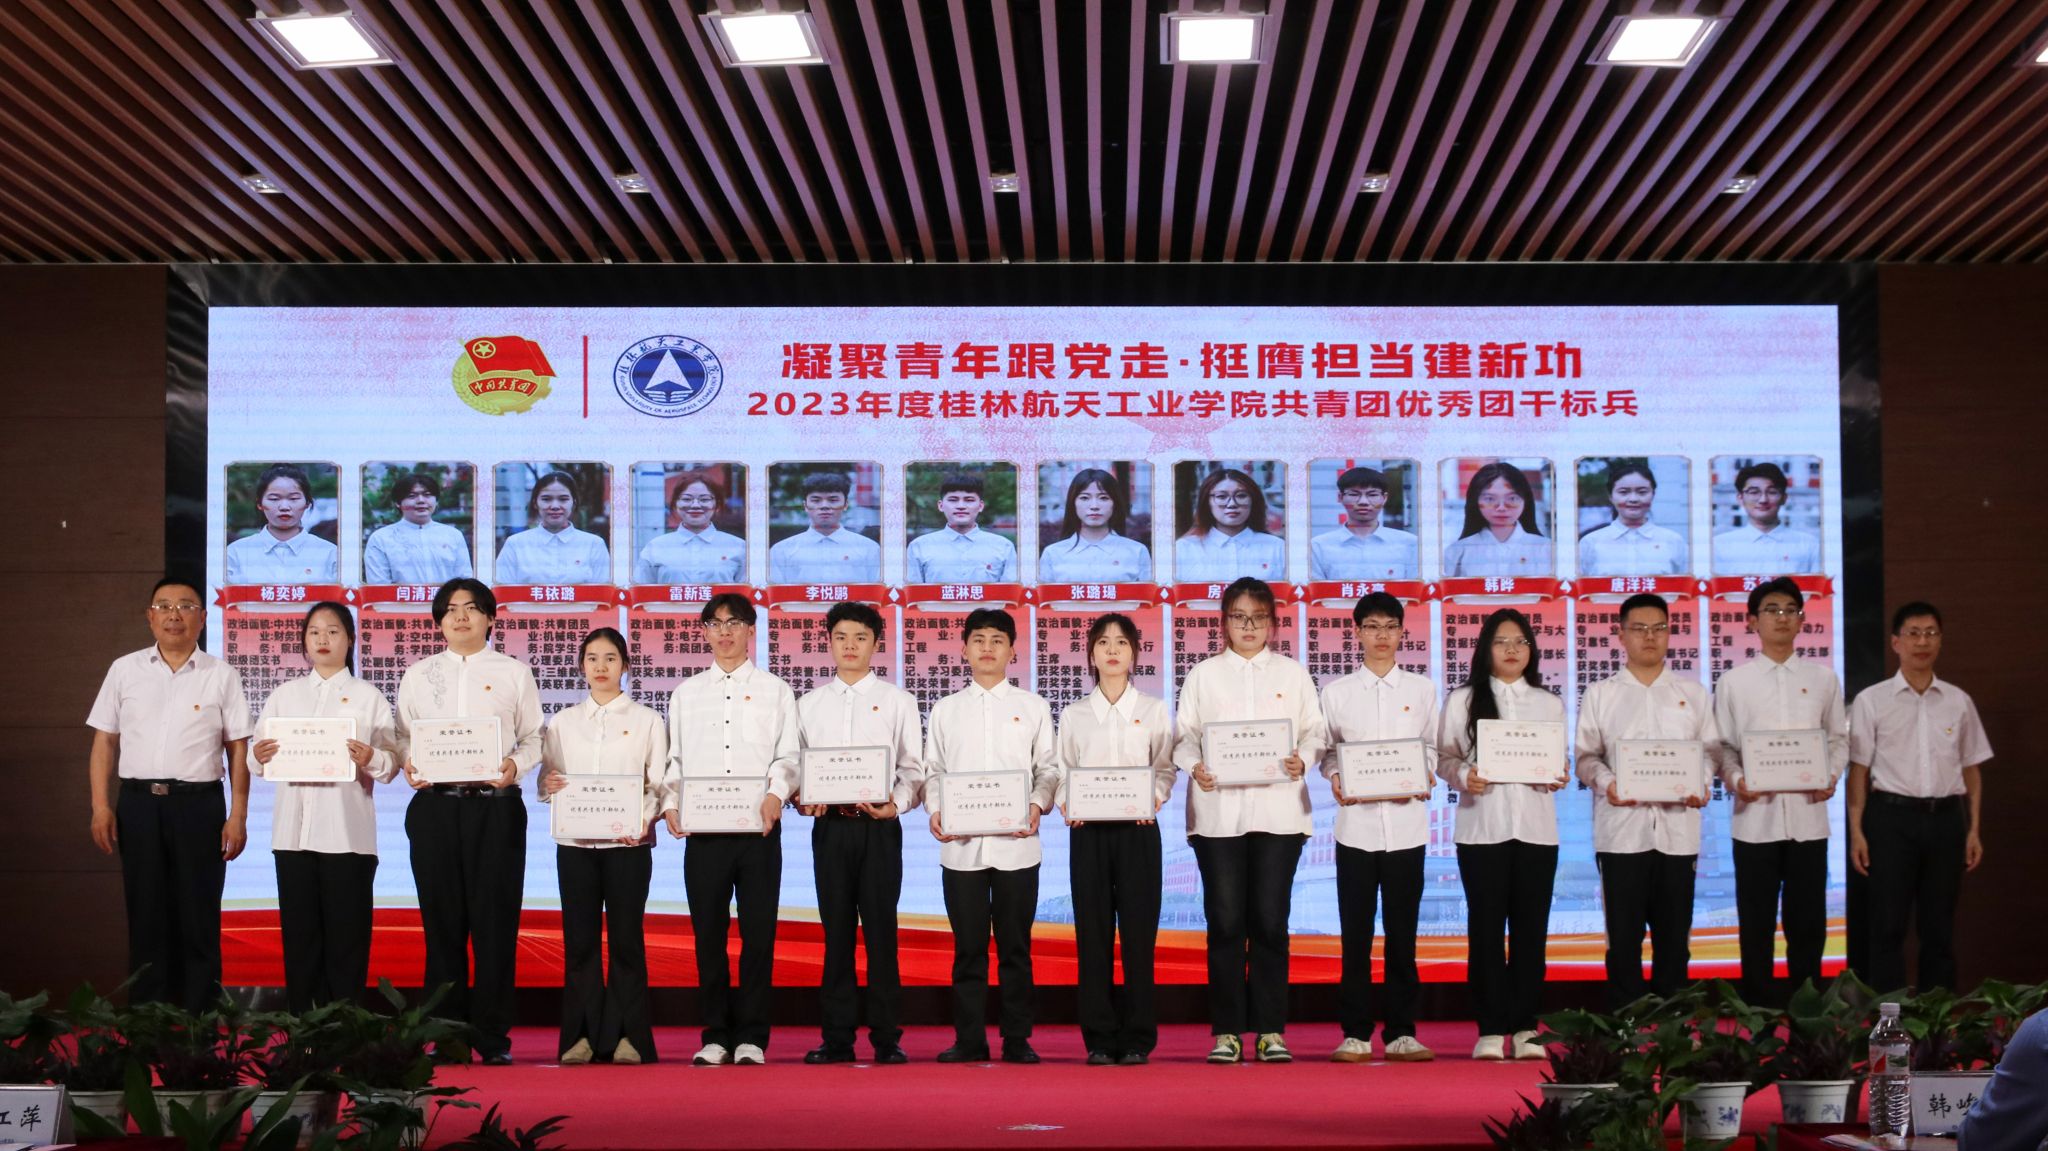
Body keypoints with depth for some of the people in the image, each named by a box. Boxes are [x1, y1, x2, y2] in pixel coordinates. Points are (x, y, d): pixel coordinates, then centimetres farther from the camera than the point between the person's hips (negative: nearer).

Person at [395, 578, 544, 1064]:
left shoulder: (514, 673, 9)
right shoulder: (418, 675, 15)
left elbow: (534, 738, 8)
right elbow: (403, 736, 15)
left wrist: (516, 765, -11)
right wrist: (409, 765, -6)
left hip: (495, 806, -2)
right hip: (434, 807, 2)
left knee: (495, 922, -4)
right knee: (442, 921, 2)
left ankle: (493, 1037, 2)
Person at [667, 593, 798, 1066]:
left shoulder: (775, 691, 11)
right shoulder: (685, 694, 17)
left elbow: (788, 755, 3)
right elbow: (675, 759, 14)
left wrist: (776, 794, -16)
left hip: (759, 826, -2)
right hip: (703, 830, 2)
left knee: (758, 932, -2)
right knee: (708, 932, 2)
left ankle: (751, 1037, 3)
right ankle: (715, 1036, 9)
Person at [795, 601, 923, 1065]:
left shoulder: (897, 701, 6)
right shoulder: (810, 703, 13)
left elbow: (913, 769, 2)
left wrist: (896, 803, -16)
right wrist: (802, 798, -8)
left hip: (879, 826, -2)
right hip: (829, 826, 2)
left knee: (880, 931, -3)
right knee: (836, 932, 4)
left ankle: (886, 1038, 1)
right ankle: (837, 1038, 8)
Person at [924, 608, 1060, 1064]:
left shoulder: (1032, 707, 9)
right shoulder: (946, 709, 12)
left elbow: (1049, 768, 5)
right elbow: (932, 770, 11)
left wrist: (1037, 806, -12)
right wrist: (935, 811, -7)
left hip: (1016, 843, -1)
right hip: (960, 844, 1)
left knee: (1015, 946, 2)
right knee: (968, 946, 3)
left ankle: (1016, 1039, 9)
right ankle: (969, 1039, 9)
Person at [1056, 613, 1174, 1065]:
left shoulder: (1153, 710, 8)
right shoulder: (1074, 715, 11)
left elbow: (1165, 768, 4)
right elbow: (1062, 773, 8)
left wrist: (1154, 799, -15)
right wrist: (1066, 804, -11)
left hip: (1137, 829, -1)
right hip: (1088, 830, 1)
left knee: (1138, 930, -3)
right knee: (1093, 932, -1)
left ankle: (1137, 1039, 3)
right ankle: (1099, 1039, 5)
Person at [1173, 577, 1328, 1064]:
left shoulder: (1292, 673, 13)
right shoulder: (1203, 675, 12)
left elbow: (1315, 730, 8)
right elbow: (1184, 733, 7)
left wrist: (1303, 759, -12)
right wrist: (1194, 765, -13)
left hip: (1277, 809, 0)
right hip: (1217, 810, 0)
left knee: (1270, 922, -2)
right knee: (1225, 922, -1)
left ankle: (1270, 1030, 4)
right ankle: (1227, 1031, 4)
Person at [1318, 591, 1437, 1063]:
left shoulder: (1421, 689, 9)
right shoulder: (1337, 692, 8)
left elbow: (1431, 746, 10)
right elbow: (1327, 751, 8)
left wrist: (1423, 777, -8)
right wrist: (1335, 778, -11)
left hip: (1405, 822, 1)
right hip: (1357, 822, 0)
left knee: (1402, 932, 3)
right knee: (1356, 933, 1)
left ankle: (1400, 1032, 9)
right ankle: (1355, 1033, 6)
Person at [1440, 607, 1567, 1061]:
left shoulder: (1549, 704, 14)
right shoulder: (1463, 700, 7)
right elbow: (1444, 758, 4)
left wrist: (1557, 778, -7)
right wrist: (1463, 776, -16)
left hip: (1536, 825, 2)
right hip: (1482, 825, -2)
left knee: (1531, 927, 1)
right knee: (1486, 927, -1)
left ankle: (1525, 1028, 7)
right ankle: (1491, 1029, 3)